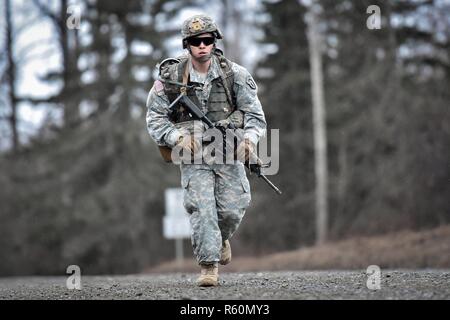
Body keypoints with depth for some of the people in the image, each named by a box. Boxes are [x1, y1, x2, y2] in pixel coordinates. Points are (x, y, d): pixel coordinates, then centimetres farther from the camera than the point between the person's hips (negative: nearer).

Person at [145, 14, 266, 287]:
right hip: (193, 155, -1)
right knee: (201, 208, -15)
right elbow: (155, 118, -1)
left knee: (232, 209, -6)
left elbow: (255, 113, -3)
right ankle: (209, 266, -9)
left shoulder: (234, 74, -3)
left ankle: (222, 239, 28)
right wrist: (177, 137, -19)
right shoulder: (171, 78, -4)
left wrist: (250, 138, -23)